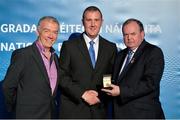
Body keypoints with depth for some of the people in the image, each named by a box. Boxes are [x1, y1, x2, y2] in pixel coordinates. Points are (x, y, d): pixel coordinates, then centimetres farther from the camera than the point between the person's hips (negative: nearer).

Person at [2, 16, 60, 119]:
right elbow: (8, 86, -10)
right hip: (29, 114, -6)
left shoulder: (55, 57, 9)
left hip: (51, 114, 6)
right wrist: (15, 108, 0)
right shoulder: (22, 54, -13)